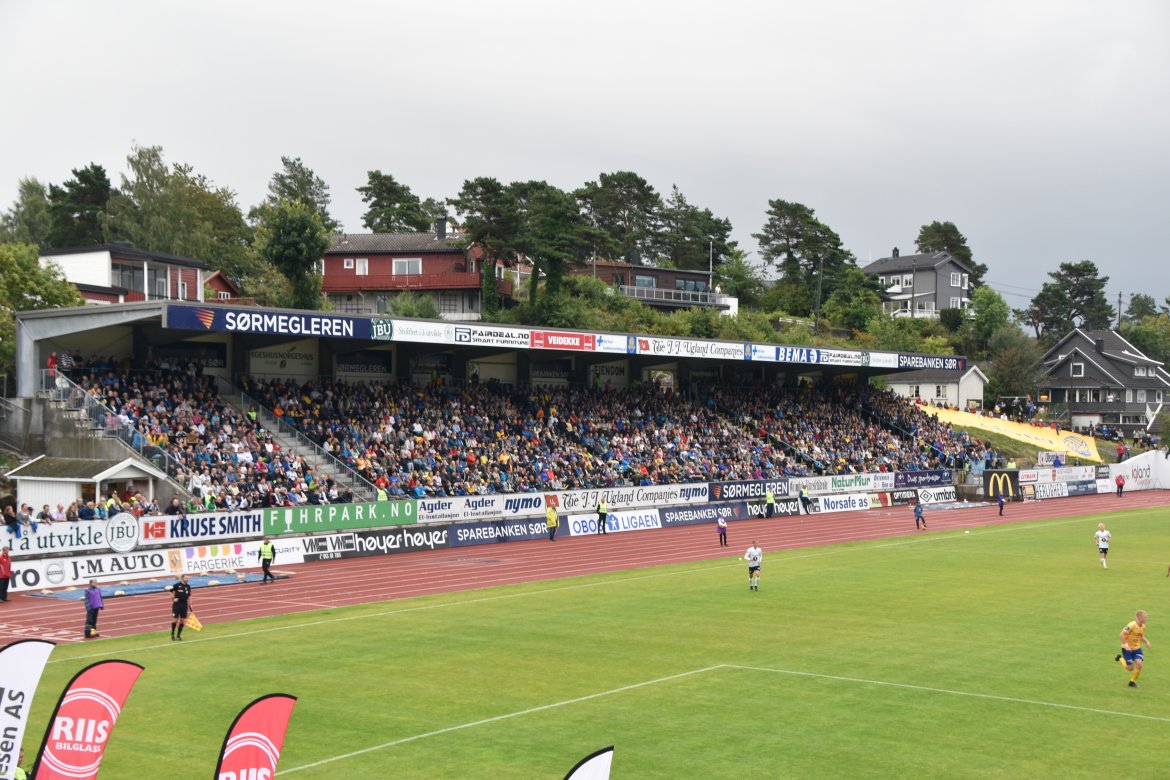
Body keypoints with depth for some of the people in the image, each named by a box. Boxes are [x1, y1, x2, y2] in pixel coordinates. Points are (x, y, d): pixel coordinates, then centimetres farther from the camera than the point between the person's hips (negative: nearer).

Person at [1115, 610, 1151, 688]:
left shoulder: (1143, 626, 0)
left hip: (1137, 648, 6)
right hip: (1127, 649, -6)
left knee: (1139, 665, -12)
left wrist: (1147, 642, -1)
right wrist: (1126, 645, -30)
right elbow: (1122, 634, -22)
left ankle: (1132, 682, 9)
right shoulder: (1132, 625, -24)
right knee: (1131, 668, -2)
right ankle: (1120, 659, 28)